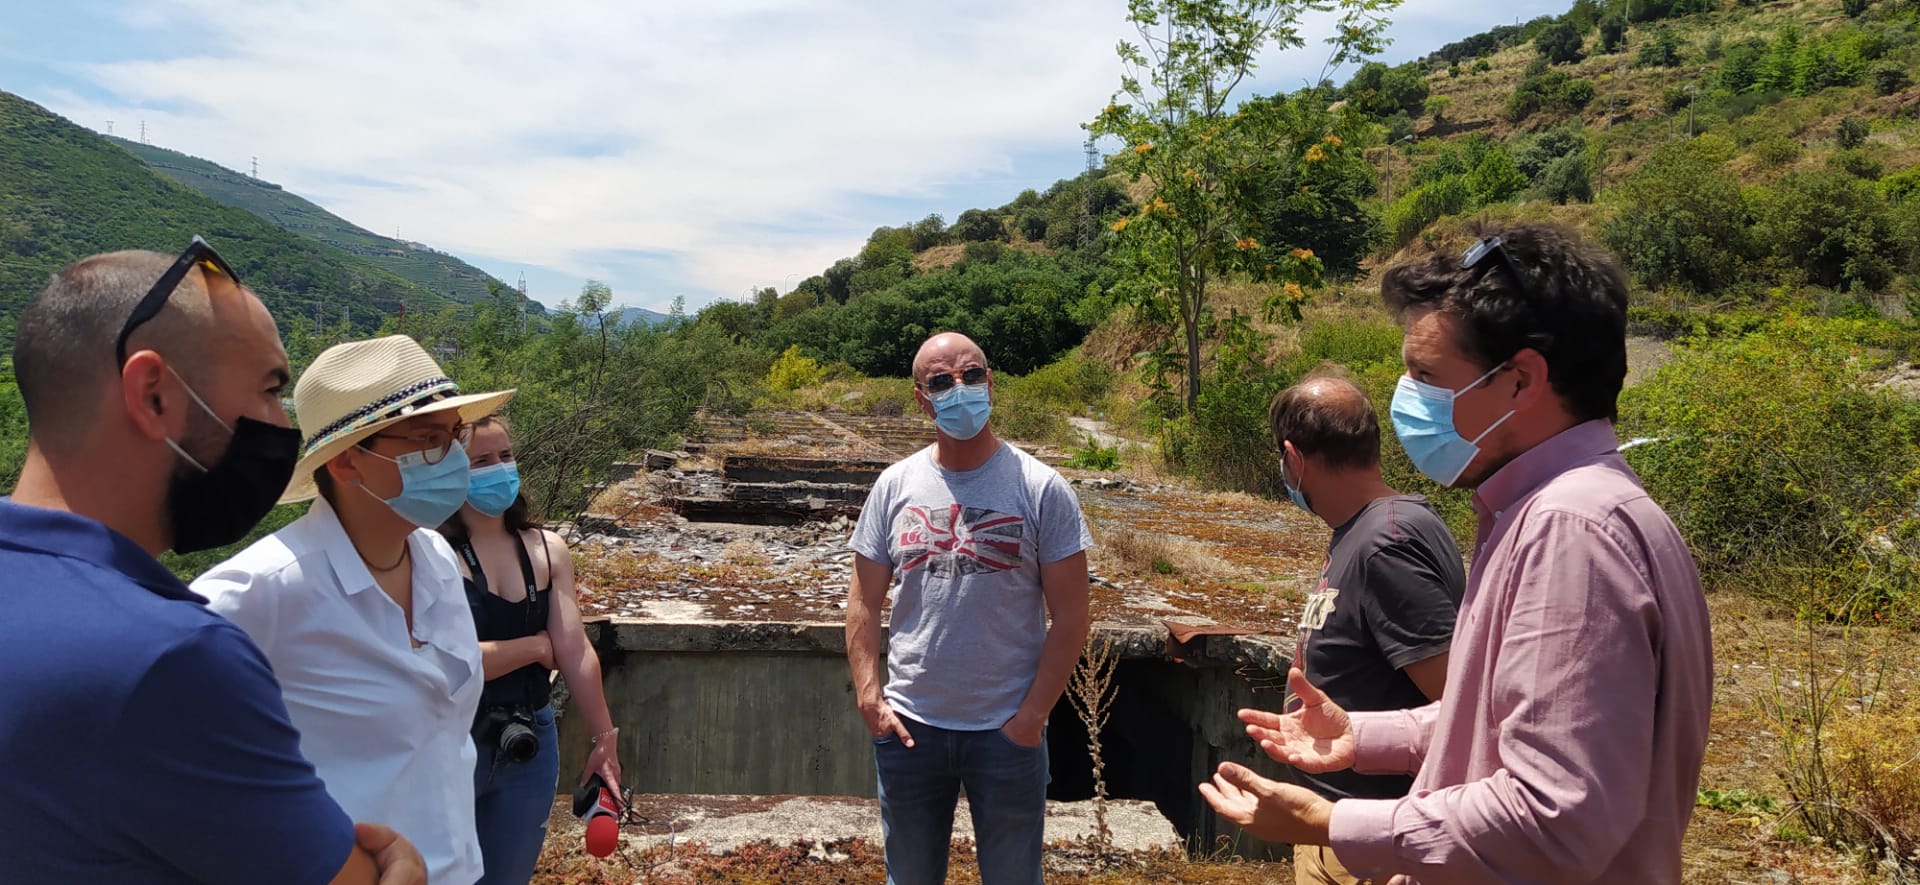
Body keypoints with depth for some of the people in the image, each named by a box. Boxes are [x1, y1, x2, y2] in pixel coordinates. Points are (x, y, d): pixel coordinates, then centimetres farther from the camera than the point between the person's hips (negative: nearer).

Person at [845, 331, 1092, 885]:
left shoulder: (1041, 490, -7)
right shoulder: (895, 486, 1)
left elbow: (1070, 616, -7)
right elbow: (863, 603, 4)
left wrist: (1032, 716, -11)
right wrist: (868, 697, -6)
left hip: (1008, 731, -2)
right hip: (909, 726, 3)